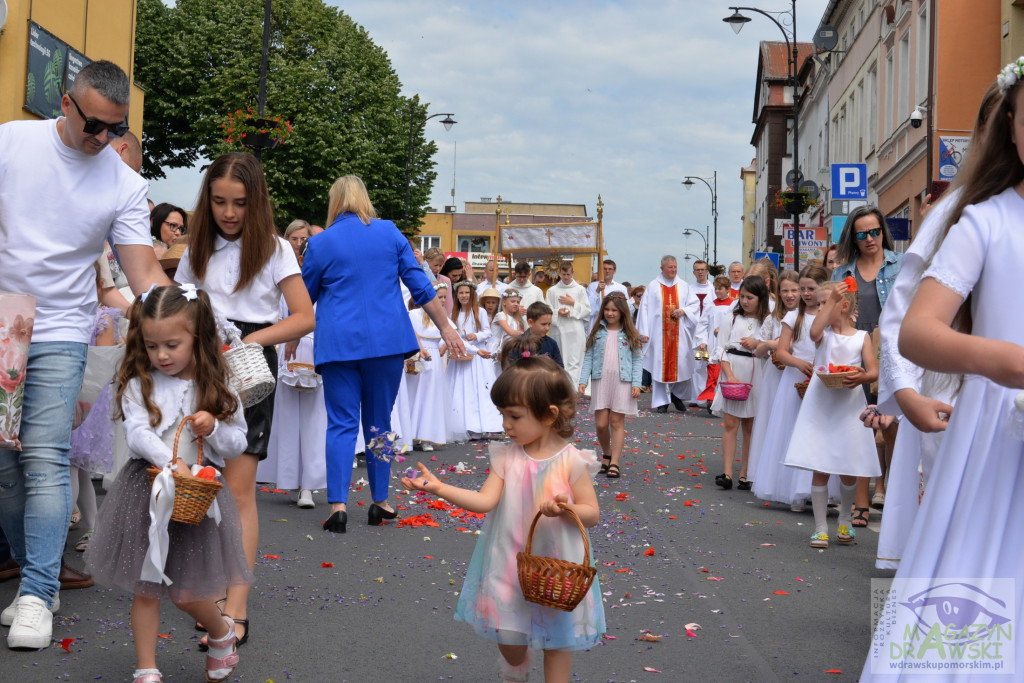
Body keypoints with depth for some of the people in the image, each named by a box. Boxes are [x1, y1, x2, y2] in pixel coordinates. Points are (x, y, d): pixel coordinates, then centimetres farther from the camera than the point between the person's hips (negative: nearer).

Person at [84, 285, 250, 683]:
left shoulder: (217, 388, 0)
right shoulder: (139, 385, -2)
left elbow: (238, 443, 4)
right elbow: (136, 433, -15)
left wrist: (213, 429, -16)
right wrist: (171, 462, -29)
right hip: (147, 491, 1)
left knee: (186, 592, 2)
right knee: (145, 588, 8)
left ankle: (222, 631, 33)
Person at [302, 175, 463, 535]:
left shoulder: (320, 243, 1)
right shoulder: (390, 232, 5)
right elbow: (420, 285, 4)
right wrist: (445, 327, 9)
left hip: (339, 343, -1)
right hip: (388, 340, 2)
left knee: (341, 423, 0)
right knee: (380, 422, 11)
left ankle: (338, 505, -10)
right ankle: (379, 502, 16)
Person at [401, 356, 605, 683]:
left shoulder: (571, 462, -13)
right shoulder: (507, 457, -4)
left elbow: (592, 514, -8)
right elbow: (485, 501, -13)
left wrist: (565, 508, -29)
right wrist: (439, 488, -24)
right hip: (510, 562, 3)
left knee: (557, 638, 11)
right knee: (508, 635, 15)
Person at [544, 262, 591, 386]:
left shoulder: (580, 289, 9)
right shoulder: (552, 290, 11)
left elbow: (587, 310, 7)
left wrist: (573, 303, -4)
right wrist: (558, 312, -11)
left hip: (575, 330, -2)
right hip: (558, 330, 2)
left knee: (574, 362, -10)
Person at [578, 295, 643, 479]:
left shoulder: (630, 334, 4)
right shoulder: (597, 332, 8)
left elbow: (637, 360, 2)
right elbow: (588, 357, 6)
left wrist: (636, 384, -7)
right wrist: (583, 381, -4)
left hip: (622, 381, -1)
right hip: (601, 381, 1)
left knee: (617, 422, -1)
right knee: (601, 424, -1)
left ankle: (614, 463, 2)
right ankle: (606, 455, 24)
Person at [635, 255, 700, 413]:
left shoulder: (683, 286, 10)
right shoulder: (653, 286, 2)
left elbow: (695, 304, 11)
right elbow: (645, 309, -1)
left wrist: (683, 311, -9)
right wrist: (644, 332, -7)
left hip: (679, 333, 2)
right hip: (659, 333, -2)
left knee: (681, 363, 0)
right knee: (660, 366, -1)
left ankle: (677, 395, 22)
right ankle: (661, 401, 6)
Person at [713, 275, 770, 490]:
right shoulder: (732, 319, 7)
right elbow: (721, 349, 2)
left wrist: (758, 344, -10)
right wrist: (729, 375, -8)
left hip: (756, 377, 0)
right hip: (733, 372, 0)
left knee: (750, 427, 4)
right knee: (731, 424, -4)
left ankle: (745, 474, 9)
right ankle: (727, 473, -6)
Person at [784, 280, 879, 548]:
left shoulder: (862, 337, 4)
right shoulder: (825, 333, 4)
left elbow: (873, 371, -3)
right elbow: (815, 331, -22)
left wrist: (861, 377, -25)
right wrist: (832, 299, -22)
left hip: (849, 406, 0)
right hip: (821, 405, 0)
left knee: (849, 471, 9)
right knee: (820, 469, -1)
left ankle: (845, 519, 32)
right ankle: (820, 527, 9)